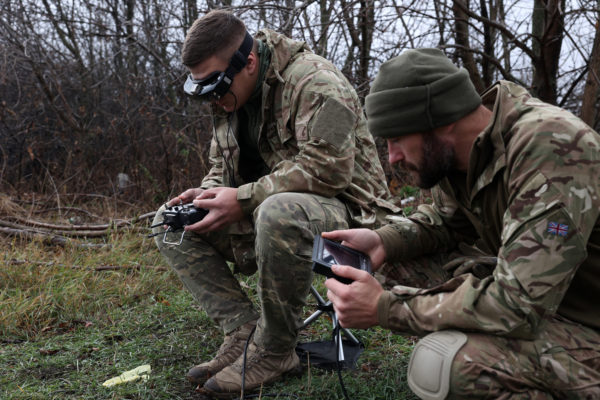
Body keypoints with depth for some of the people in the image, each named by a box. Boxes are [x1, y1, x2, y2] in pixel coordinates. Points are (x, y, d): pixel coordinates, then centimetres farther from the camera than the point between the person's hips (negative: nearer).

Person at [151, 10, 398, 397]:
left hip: (342, 208, -8)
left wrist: (244, 198, -27)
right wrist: (206, 192, -9)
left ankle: (274, 351, -21)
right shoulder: (230, 96, 8)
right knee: (169, 223, 0)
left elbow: (328, 168, -29)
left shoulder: (313, 81, -19)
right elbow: (221, 166, 15)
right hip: (266, 212, 9)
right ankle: (244, 328, -10)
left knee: (280, 212, -43)